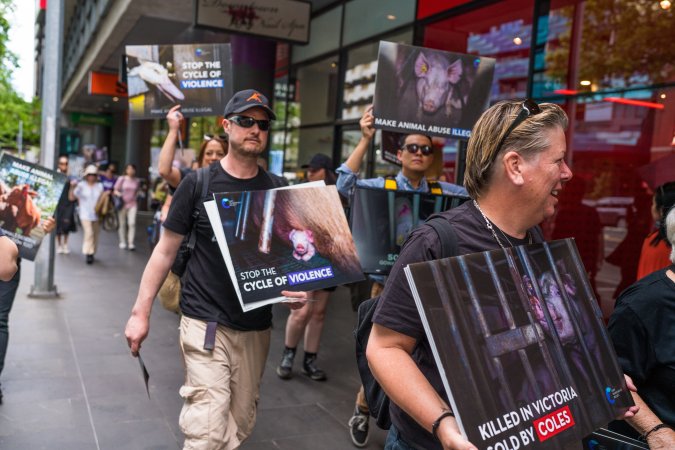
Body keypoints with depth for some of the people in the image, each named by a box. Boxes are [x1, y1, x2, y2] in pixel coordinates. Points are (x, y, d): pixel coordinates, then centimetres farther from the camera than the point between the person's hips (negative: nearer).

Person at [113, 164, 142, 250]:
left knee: (132, 223, -11)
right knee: (122, 224, 7)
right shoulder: (121, 179, 1)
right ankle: (123, 242, 20)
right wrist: (118, 193, -18)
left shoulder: (137, 181, 7)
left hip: (132, 204, 1)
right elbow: (115, 190, 2)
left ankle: (131, 243, -10)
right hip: (122, 204, -1)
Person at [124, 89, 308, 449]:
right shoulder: (199, 183, -4)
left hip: (256, 326, 4)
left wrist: (297, 287, -11)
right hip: (205, 322, -3)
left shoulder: (278, 190, 4)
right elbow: (166, 250, 1)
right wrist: (141, 311, -3)